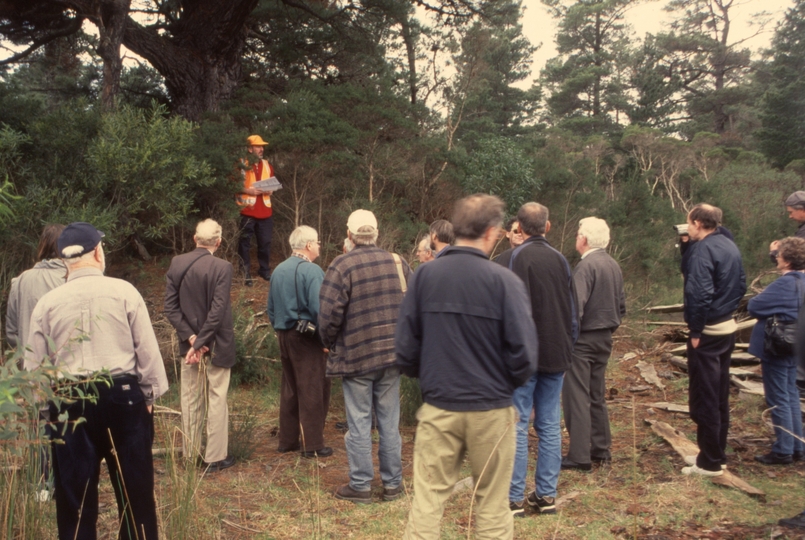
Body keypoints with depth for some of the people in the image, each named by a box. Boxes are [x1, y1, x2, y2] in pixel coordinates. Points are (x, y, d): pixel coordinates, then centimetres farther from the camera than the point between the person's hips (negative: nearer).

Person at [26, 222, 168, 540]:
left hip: (69, 402, 2)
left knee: (74, 494, 11)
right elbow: (147, 349, -3)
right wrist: (150, 393, 7)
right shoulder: (124, 292, -5)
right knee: (134, 489, 10)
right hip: (123, 396, -1)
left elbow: (34, 365, 4)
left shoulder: (47, 303, 0)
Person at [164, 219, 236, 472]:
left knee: (190, 399, 15)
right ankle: (215, 457, 12)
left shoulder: (177, 263, -1)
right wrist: (200, 342, -13)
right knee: (216, 400, 5)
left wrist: (190, 337, -6)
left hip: (188, 342, 5)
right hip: (216, 346, -5)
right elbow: (217, 311, -19)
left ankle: (191, 453, 25)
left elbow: (170, 306, -3)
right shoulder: (222, 267, -16)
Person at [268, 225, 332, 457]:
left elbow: (271, 308, 15)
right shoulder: (312, 271, -15)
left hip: (284, 336, 8)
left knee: (289, 389, 16)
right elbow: (319, 309, -22)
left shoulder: (278, 270, 9)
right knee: (312, 391, -1)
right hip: (307, 336, -8)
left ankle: (287, 441, 22)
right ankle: (313, 445, 2)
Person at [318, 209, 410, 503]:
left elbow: (329, 314, -14)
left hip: (355, 356, -4)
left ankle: (360, 485, 13)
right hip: (392, 355, 4)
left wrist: (330, 344, 4)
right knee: (389, 421, 12)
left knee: (359, 422, 5)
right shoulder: (397, 262, 2)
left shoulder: (341, 265, -11)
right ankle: (392, 483, 21)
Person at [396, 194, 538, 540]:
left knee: (426, 503, 10)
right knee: (492, 507, 13)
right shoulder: (503, 281, -11)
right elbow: (523, 353, -13)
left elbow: (405, 346, -1)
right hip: (491, 410, -2)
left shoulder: (424, 276, -3)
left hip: (437, 408, 2)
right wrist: (509, 382, 8)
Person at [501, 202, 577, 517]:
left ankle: (514, 499, 1)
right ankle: (546, 495, 16)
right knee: (550, 425, 10)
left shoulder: (518, 257, -10)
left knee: (517, 425, -2)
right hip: (556, 354, 6)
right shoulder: (560, 259, 10)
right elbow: (571, 310, 15)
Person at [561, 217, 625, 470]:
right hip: (605, 339, 9)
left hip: (584, 338, -9)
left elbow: (576, 307, -24)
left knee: (577, 397, -3)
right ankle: (601, 449, 22)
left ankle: (579, 456, -1)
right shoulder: (614, 266, 9)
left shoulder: (586, 266, -18)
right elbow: (621, 305, 14)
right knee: (597, 396, 16)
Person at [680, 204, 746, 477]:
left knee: (704, 398, -1)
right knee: (720, 396, 16)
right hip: (728, 328, 9)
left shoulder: (703, 249, -17)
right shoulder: (731, 247, 10)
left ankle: (710, 462, 5)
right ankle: (716, 453, 26)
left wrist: (696, 331, -17)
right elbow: (741, 285, 17)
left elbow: (700, 293, -24)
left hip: (708, 331, -9)